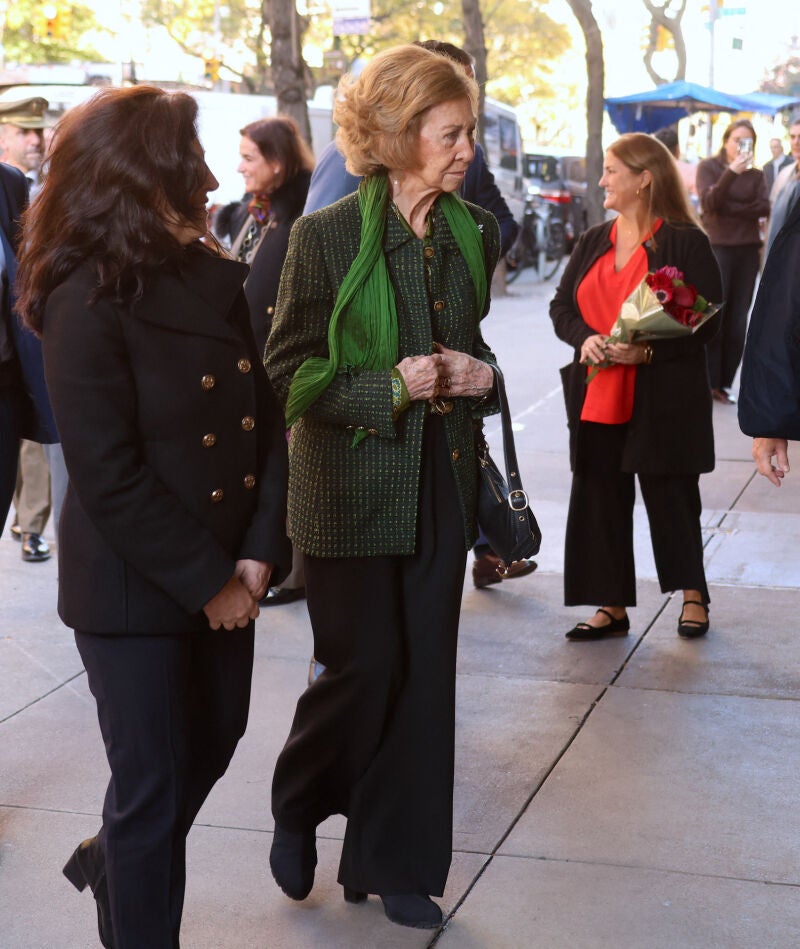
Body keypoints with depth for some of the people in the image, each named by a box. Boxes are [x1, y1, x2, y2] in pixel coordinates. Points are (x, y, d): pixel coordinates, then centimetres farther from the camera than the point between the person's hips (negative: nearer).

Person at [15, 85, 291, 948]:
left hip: (224, 578, 7)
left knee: (212, 745, 21)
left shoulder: (216, 279, 4)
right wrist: (208, 582, -15)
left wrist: (258, 555, -8)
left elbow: (266, 420, 3)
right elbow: (110, 476, -19)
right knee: (155, 783, 4)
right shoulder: (89, 301, -17)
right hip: (134, 591, -7)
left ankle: (110, 861, 48)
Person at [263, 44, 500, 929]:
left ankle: (394, 862, 22)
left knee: (424, 672, 7)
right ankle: (297, 806, 30)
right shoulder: (326, 236, -9)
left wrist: (481, 377, -4)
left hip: (441, 483, 5)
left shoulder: (476, 232, 6)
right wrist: (391, 386, -20)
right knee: (363, 665, -1)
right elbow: (289, 370, -7)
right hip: (351, 485, -5)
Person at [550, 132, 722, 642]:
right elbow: (561, 306, 13)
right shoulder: (593, 242, 12)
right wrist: (584, 338, -8)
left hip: (665, 399, -5)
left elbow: (707, 321, -10)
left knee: (671, 496, 4)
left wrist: (648, 351, -22)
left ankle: (694, 596, 24)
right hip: (598, 396, 6)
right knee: (599, 499, 6)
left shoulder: (686, 242, -7)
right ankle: (612, 606, 16)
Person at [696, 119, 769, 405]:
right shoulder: (708, 166, 3)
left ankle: (725, 383, 7)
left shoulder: (755, 174, 13)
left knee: (737, 320, 2)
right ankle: (709, 382, -3)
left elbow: (764, 208, -1)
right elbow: (709, 202, -13)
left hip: (747, 250, 4)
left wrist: (729, 208, -9)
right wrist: (731, 172, -23)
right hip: (717, 248, -4)